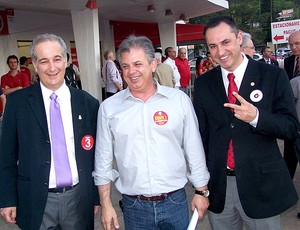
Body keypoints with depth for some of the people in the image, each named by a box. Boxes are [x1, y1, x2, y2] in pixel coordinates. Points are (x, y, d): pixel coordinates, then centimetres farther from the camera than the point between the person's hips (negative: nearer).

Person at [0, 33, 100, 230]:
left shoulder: (88, 103, -2)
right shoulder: (18, 102, -4)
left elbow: (95, 154, 3)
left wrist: (97, 196, 6)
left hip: (79, 199, 1)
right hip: (36, 202, -1)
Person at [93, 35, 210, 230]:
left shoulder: (179, 100, -3)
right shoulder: (109, 107, -2)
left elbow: (194, 150, 2)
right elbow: (103, 159, 3)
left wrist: (201, 192, 4)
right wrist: (106, 204, 2)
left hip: (175, 201, 0)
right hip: (133, 206, 1)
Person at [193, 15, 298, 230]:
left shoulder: (274, 76, -6)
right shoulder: (203, 83, 2)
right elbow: (200, 132, 6)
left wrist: (256, 117, -25)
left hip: (261, 185, -2)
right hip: (217, 186, 2)